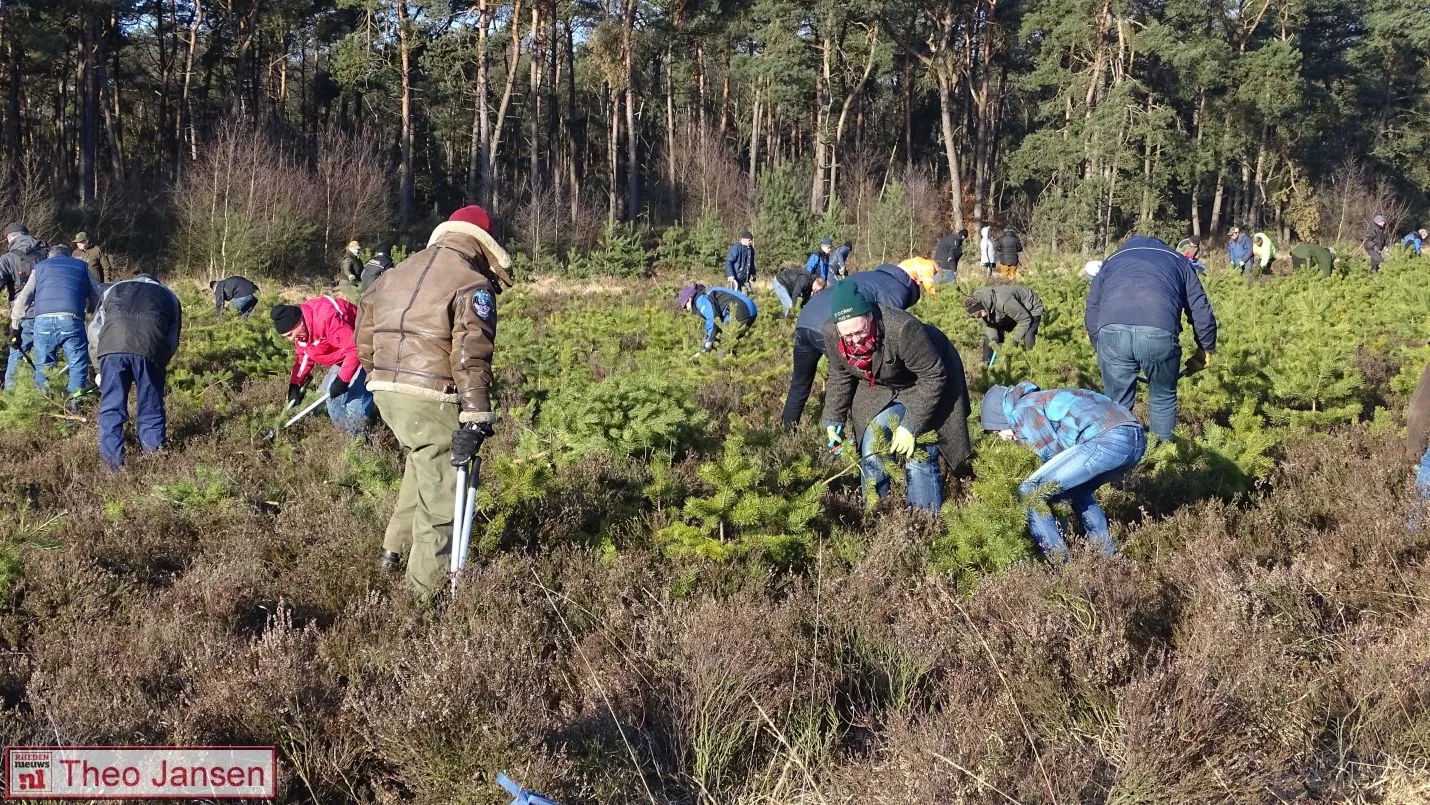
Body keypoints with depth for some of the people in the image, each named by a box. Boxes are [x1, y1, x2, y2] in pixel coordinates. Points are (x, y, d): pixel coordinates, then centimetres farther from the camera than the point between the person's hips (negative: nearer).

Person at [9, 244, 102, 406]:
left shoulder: (40, 267, 26)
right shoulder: (81, 266, 24)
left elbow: (22, 299, 20)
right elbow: (97, 298, 23)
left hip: (43, 320, 1)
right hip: (71, 319, -1)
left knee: (43, 363, 12)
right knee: (78, 362, 4)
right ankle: (74, 398, -8)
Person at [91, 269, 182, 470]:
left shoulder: (114, 289, 36)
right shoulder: (168, 296, 33)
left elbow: (95, 327, 30)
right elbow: (173, 340, 24)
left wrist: (101, 371, 37)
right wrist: (159, 367, 32)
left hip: (112, 344, 0)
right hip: (150, 348, 0)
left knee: (111, 408, 6)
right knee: (151, 409, 11)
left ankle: (113, 463, 3)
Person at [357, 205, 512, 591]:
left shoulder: (395, 274, 17)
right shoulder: (473, 285, -7)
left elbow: (365, 339, 19)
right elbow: (471, 359, -17)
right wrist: (475, 421, -19)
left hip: (385, 391, 8)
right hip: (432, 401, -8)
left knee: (422, 462, 29)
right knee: (440, 493, 1)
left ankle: (395, 548, 32)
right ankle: (426, 586, 4)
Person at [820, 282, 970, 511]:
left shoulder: (902, 329, -42)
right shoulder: (831, 333, -24)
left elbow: (933, 377, -31)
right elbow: (840, 376, -2)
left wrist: (911, 426, -30)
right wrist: (833, 419, -7)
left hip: (924, 385, -5)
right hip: (879, 389, 5)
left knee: (919, 454, -11)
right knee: (871, 448, 0)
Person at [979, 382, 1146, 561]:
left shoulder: (1022, 411, 6)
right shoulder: (1042, 400, 34)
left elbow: (1053, 452, 1)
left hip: (1108, 441, -10)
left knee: (1028, 494, -4)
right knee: (1077, 490, 34)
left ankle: (1059, 565, -4)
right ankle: (1107, 553, 29)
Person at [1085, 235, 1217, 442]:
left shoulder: (1112, 260, 36)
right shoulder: (1178, 261, 33)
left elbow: (1092, 312, 34)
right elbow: (1201, 311, 26)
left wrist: (1100, 349, 44)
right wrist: (1206, 349, 39)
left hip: (1111, 332, 1)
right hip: (1160, 334, -1)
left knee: (1117, 404, 16)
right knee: (1163, 399, 21)